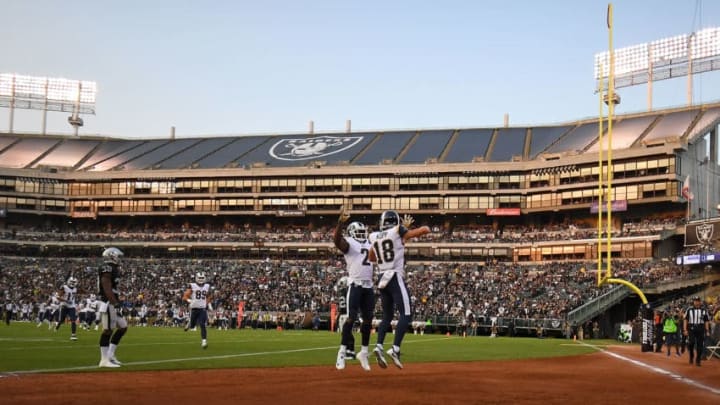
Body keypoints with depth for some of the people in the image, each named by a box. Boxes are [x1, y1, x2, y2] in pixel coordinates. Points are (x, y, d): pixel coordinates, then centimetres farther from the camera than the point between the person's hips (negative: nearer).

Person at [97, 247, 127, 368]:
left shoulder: (113, 269, 18)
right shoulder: (107, 269, -13)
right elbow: (107, 289, -20)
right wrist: (116, 304, -23)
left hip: (113, 304, 10)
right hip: (109, 304, -10)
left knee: (123, 327, 11)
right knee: (108, 330, -7)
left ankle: (110, 355, 15)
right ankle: (105, 360, -4)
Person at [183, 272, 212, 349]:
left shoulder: (207, 286, 7)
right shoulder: (192, 286, -5)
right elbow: (184, 297, -6)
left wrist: (209, 305, 14)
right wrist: (190, 301, -23)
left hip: (203, 309, 1)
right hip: (194, 309, -1)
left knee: (203, 325, -13)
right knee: (192, 326, 10)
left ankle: (204, 341, -13)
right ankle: (189, 325, 47)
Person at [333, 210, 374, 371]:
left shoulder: (369, 245, 20)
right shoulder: (348, 243, -3)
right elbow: (337, 240, -24)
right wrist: (340, 223, -42)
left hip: (368, 286, 7)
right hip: (355, 285, -7)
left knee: (367, 319, 9)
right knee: (351, 318, -12)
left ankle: (364, 352, 19)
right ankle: (342, 352, -10)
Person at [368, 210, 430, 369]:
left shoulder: (374, 237, 10)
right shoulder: (397, 232, -3)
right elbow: (426, 230, -3)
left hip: (382, 280, 6)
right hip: (396, 278, -6)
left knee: (387, 316, 15)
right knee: (405, 315, -7)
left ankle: (379, 346, -4)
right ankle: (395, 349, -22)